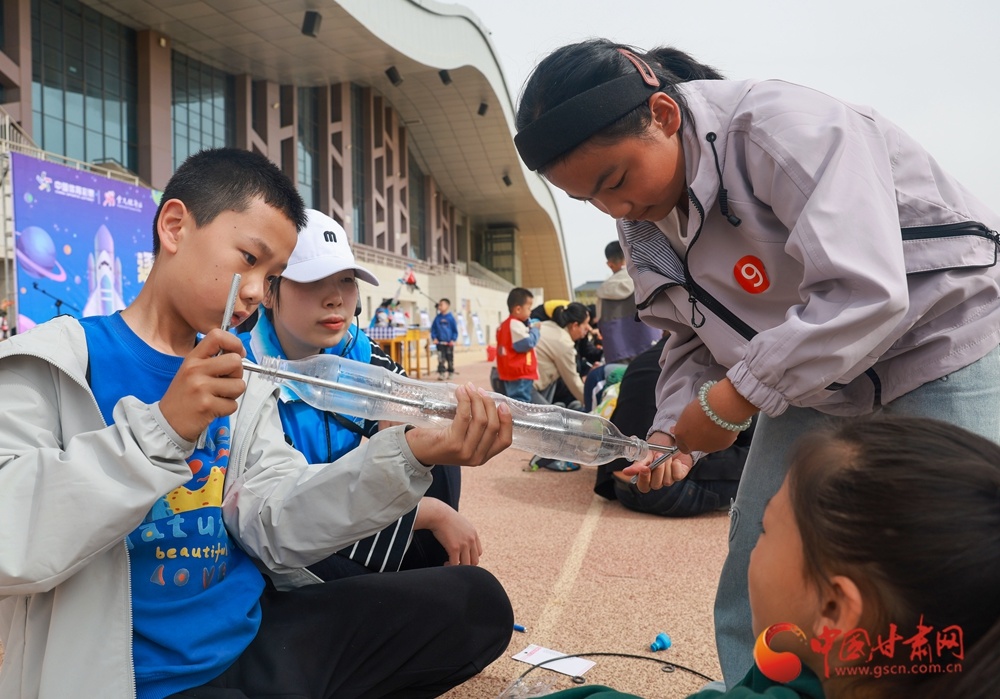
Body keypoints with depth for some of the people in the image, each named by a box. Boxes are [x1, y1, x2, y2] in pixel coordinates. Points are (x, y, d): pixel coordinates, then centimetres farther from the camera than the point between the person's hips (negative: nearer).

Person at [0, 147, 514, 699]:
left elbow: (276, 525, -3)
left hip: (257, 637, 7)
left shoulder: (241, 380, 10)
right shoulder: (52, 363, -5)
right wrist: (161, 429, -27)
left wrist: (406, 455, -16)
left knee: (473, 600, 1)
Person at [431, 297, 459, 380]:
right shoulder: (437, 318, 1)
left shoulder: (451, 318, -5)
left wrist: (453, 340, -9)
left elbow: (455, 330, -2)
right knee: (441, 359, -4)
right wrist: (434, 338, -4)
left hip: (449, 343, -1)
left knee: (450, 359, 10)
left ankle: (450, 373, 24)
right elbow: (433, 328, 7)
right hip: (440, 342, 1)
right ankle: (441, 373, -2)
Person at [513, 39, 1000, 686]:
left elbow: (864, 295, -33)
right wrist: (676, 431, -11)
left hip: (943, 352, -6)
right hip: (812, 384, 7)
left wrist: (731, 401, -29)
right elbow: (693, 340, 6)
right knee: (755, 579, 4)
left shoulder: (783, 127, -26)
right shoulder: (643, 223, -3)